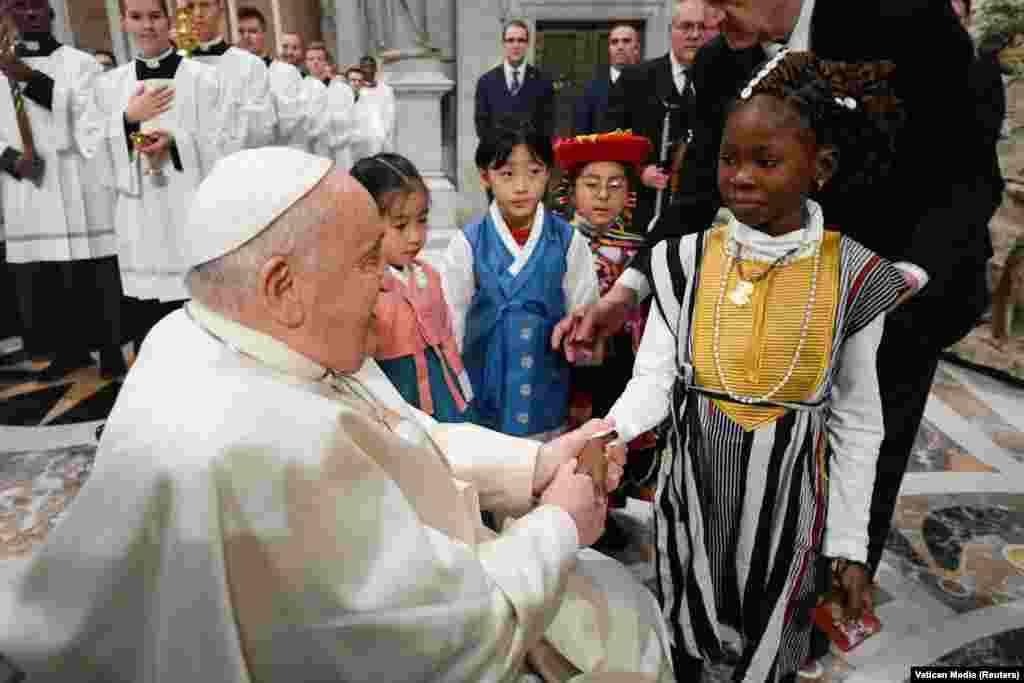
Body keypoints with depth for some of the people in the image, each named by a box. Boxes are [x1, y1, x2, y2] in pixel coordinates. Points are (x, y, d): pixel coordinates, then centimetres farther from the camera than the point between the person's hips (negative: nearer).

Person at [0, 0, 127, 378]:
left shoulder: (80, 62, 3)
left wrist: (34, 80, -17)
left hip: (78, 187, -4)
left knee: (93, 273, -4)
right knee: (43, 280, 6)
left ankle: (111, 348, 7)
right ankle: (70, 349, 18)